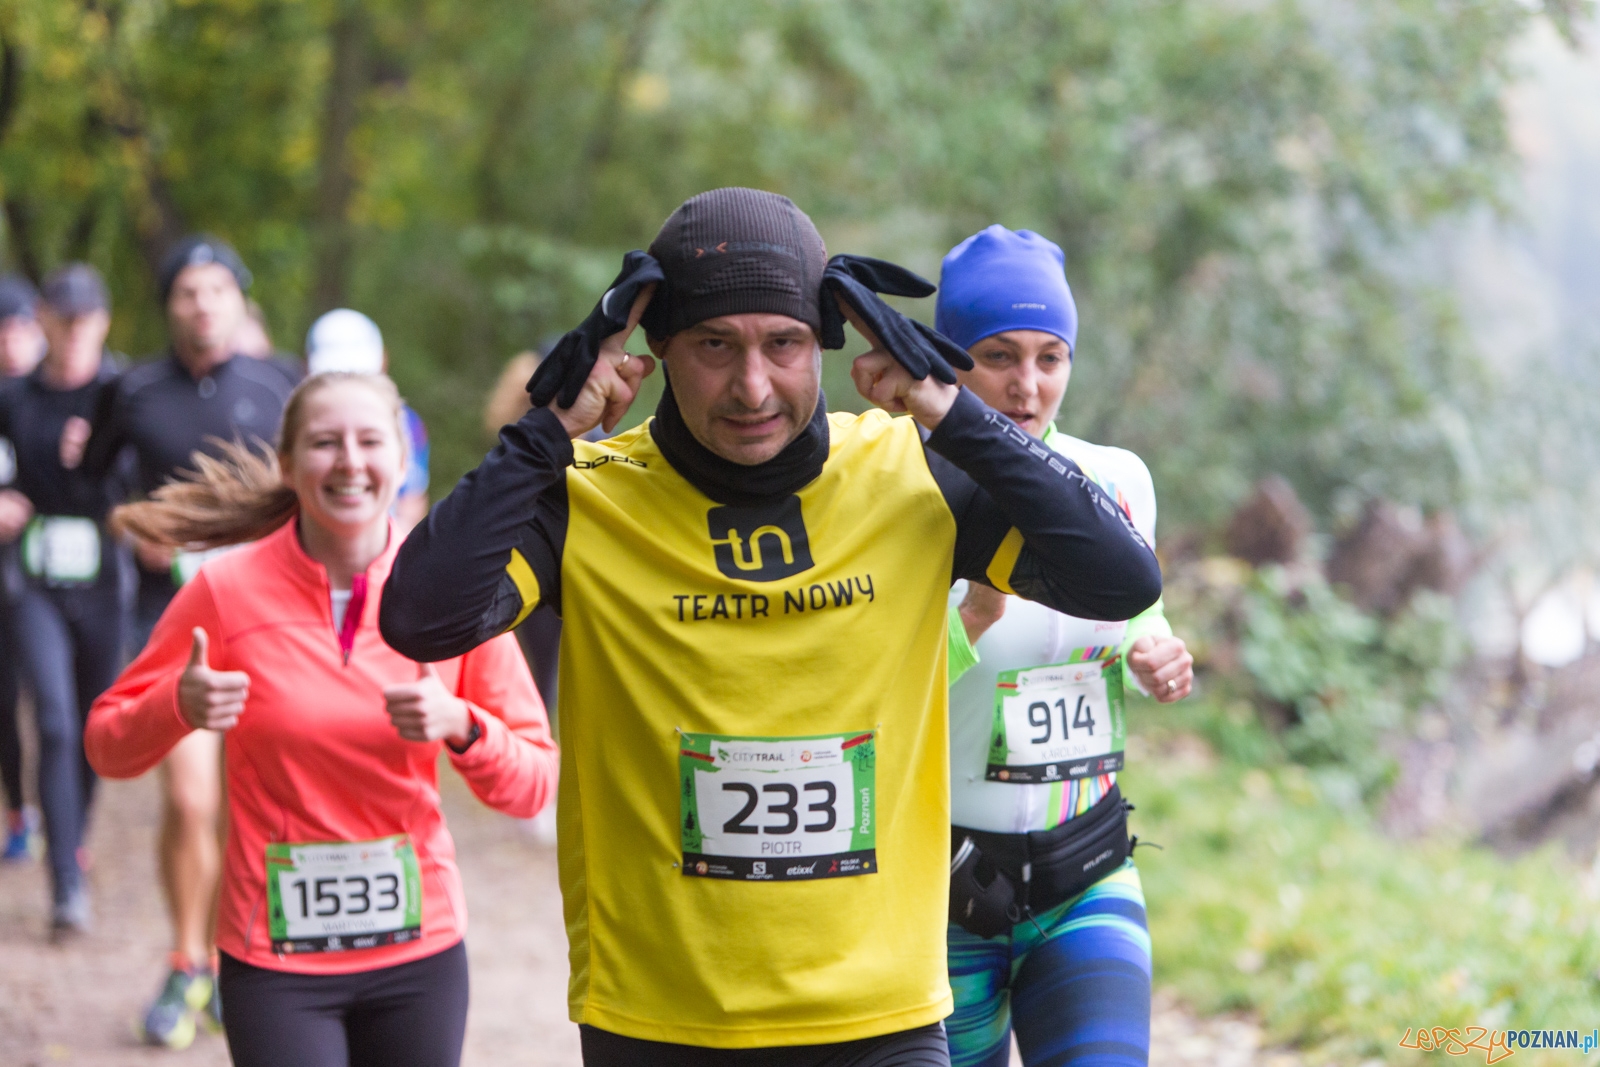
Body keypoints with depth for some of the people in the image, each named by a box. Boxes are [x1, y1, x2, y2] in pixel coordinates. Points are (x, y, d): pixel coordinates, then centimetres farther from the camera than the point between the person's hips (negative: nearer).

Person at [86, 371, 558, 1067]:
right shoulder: (227, 587, -7)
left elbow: (534, 785, -1)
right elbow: (108, 746, 0)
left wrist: (461, 727, -19)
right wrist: (178, 707, -19)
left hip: (421, 953, 2)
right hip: (276, 964, -2)